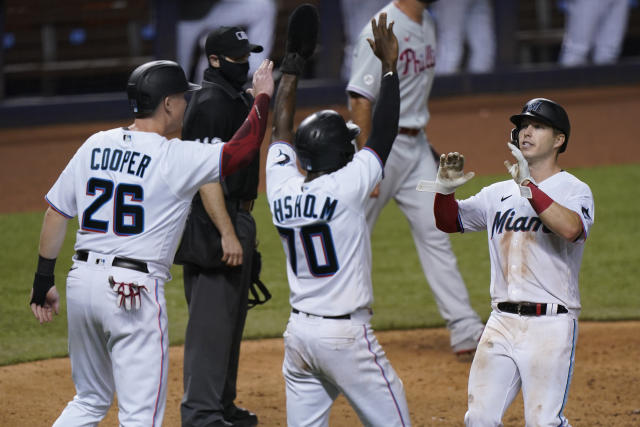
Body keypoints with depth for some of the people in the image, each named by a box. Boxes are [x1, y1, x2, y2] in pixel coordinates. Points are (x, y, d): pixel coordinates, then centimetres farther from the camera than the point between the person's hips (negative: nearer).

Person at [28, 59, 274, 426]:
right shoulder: (176, 158, -10)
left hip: (82, 282, 7)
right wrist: (263, 97, 7)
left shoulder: (95, 145, 8)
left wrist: (44, 278, 18)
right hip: (135, 291, -7)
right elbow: (245, 147, -9)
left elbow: (56, 213, 10)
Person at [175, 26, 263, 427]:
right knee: (212, 318, -10)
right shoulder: (210, 104, -17)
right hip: (214, 218, -11)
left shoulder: (239, 99, 15)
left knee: (232, 316, 17)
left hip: (238, 218, 11)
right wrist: (227, 233, -29)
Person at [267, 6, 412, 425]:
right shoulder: (345, 187, -13)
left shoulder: (282, 187, 2)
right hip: (346, 335, -6)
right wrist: (389, 66, 0)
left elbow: (282, 128, 16)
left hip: (299, 333, 6)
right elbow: (384, 135, -7)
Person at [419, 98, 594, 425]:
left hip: (550, 326, -5)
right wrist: (446, 189, -1)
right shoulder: (499, 194, 16)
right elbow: (448, 221, 19)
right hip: (502, 322, 6)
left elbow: (571, 229, -22)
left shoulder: (573, 190, -2)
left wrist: (529, 188, -29)